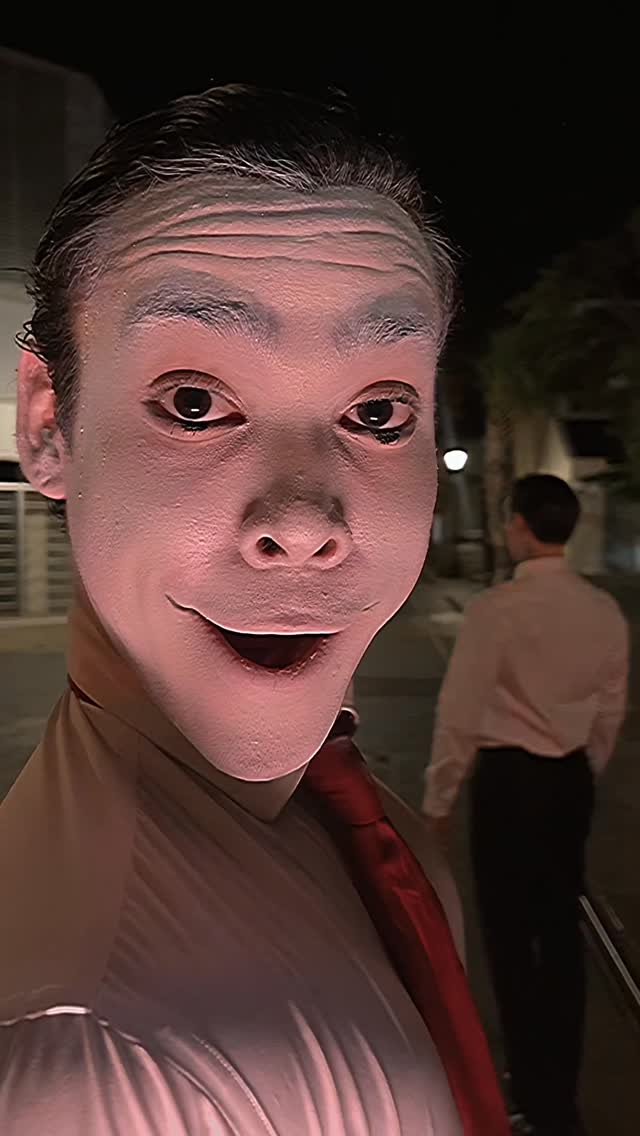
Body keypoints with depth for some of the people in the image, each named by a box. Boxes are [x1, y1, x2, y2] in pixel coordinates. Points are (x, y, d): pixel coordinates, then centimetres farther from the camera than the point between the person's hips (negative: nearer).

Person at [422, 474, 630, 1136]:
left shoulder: (495, 609, -19)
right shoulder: (605, 612, 0)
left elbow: (460, 713, -15)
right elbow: (610, 713, 8)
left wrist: (438, 797, -2)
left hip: (508, 778, -6)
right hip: (572, 778, 6)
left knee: (510, 936, 9)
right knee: (560, 930, 19)